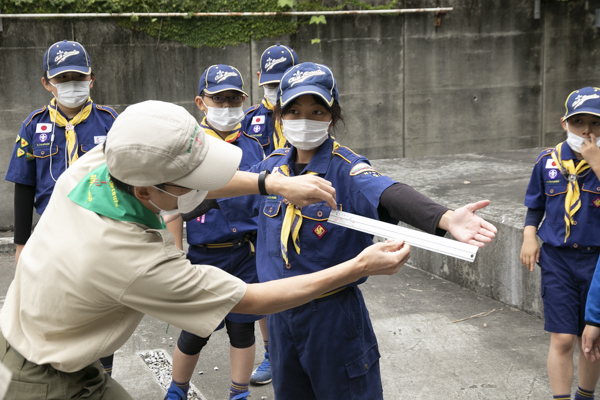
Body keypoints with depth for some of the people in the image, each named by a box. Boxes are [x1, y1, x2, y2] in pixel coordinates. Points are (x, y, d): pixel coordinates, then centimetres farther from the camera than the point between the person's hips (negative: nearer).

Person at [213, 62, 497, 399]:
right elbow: (223, 196, 18)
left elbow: (388, 194, -38)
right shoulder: (272, 167, 0)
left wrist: (446, 219, -56)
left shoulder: (346, 168, -17)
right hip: (280, 312, 5)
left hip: (333, 313, -5)